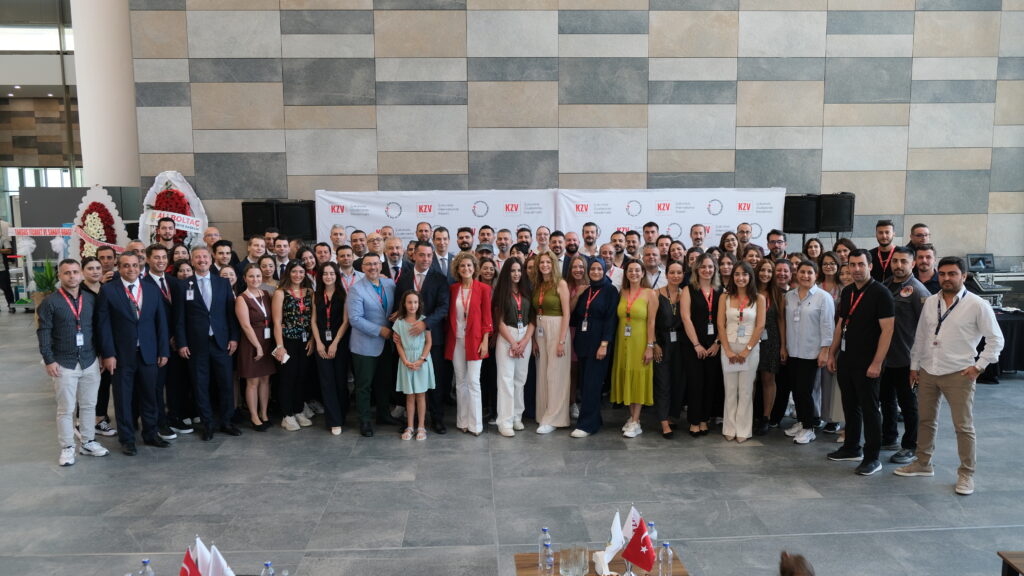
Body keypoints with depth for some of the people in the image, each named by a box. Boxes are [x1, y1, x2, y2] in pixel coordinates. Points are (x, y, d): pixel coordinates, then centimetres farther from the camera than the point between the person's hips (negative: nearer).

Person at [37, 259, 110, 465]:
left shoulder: (91, 299, 4)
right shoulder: (50, 302, -6)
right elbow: (43, 332, -7)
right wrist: (49, 360, -12)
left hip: (90, 362, 4)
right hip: (64, 364, -3)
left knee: (89, 405, 12)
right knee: (66, 409, 5)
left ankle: (88, 443, 25)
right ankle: (67, 448, 16)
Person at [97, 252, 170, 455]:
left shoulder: (152, 290, 7)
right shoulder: (108, 290, -3)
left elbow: (161, 322, 7)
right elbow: (103, 324, -5)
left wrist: (163, 351, 3)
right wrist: (108, 354, -10)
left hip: (148, 354, 3)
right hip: (121, 355, -3)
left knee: (149, 396, 11)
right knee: (123, 398, 6)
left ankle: (150, 434, 26)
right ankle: (127, 439, 19)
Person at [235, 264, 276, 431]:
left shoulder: (266, 295, 6)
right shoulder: (242, 299, -9)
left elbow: (272, 319, 6)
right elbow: (246, 325, -13)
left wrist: (268, 344, -2)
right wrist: (258, 346, -15)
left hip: (268, 342, 5)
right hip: (251, 343, -5)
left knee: (265, 379, 11)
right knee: (253, 382, 3)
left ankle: (264, 414, 22)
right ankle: (254, 417, 13)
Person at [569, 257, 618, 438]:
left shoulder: (611, 291, -3)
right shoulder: (585, 291, 14)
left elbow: (611, 318, -10)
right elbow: (575, 316, 16)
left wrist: (604, 344, -17)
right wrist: (575, 341, 6)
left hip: (598, 341, -6)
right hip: (582, 341, 6)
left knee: (592, 382, -7)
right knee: (584, 382, 6)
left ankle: (587, 424, -3)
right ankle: (593, 420, 15)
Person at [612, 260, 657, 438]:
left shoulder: (649, 293, -5)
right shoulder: (622, 293, 7)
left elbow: (651, 322, -9)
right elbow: (618, 318, 8)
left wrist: (650, 346, -13)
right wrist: (615, 342, 2)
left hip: (640, 341, -4)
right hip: (623, 341, 4)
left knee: (638, 377, 0)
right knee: (626, 377, 8)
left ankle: (635, 422, 4)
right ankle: (632, 417, 20)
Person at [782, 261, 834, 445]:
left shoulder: (823, 297, -7)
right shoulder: (789, 296, 8)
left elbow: (827, 326, -9)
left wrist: (825, 351, -13)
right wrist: (784, 346, 10)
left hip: (811, 353, -5)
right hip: (792, 352, 5)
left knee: (805, 390, -3)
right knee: (796, 389, 11)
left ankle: (809, 428, 11)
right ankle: (801, 421, 26)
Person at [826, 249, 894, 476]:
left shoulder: (880, 293, -11)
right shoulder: (847, 291, 10)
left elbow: (887, 330, -15)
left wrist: (876, 363, -19)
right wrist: (832, 354, 14)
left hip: (867, 363, -7)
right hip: (845, 360, 7)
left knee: (869, 409, 1)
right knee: (850, 406, 15)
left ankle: (872, 458, 10)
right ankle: (852, 448, 27)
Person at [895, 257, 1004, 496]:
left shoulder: (977, 305, -8)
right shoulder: (930, 302, 6)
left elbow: (995, 339, -4)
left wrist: (979, 365, -9)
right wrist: (914, 365, 13)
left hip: (958, 375, -5)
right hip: (928, 372, 5)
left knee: (964, 426, 3)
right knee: (926, 421, 16)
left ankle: (966, 474, 16)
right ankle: (923, 464, 30)